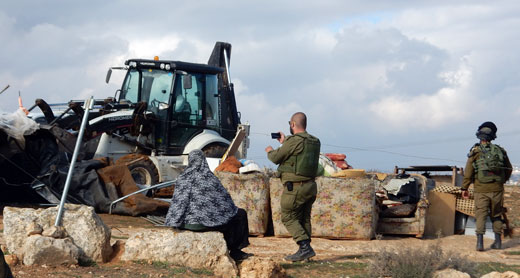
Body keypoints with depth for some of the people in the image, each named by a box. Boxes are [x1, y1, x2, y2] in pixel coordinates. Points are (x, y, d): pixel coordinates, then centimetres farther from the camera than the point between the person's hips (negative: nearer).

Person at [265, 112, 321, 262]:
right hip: (310, 186, 8)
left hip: (295, 187, -8)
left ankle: (305, 248, -12)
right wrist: (284, 142, 38)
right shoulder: (314, 142, 9)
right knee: (304, 219, 15)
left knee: (289, 218, -1)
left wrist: (270, 151, 16)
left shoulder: (294, 141, -16)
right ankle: (305, 250, 15)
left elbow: (276, 158, -7)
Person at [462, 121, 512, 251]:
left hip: (481, 189, -2)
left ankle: (480, 242, -13)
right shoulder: (500, 150, 6)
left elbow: (468, 172, -5)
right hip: (497, 189, 3)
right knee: (496, 215, 16)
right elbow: (509, 169, 16)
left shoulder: (476, 151, -3)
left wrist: (464, 188, 3)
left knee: (481, 215, -1)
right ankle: (498, 241, 18)